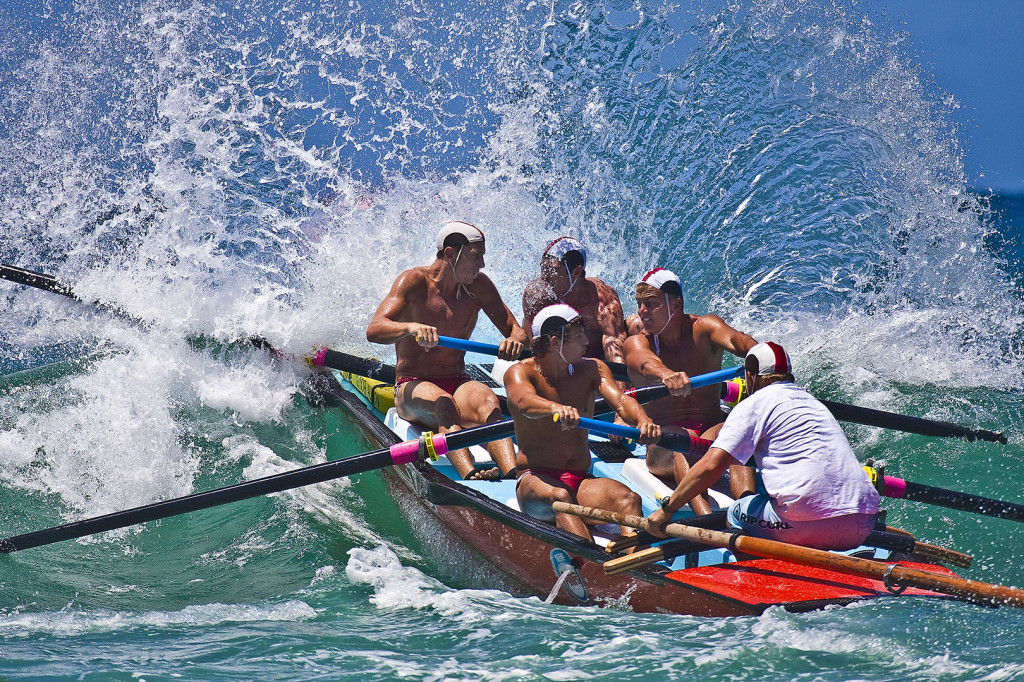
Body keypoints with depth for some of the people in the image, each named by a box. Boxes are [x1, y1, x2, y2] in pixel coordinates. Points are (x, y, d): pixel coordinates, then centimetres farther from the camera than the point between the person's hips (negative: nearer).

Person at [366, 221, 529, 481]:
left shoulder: (478, 285, 5)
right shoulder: (414, 281, -8)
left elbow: (517, 331, 5)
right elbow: (374, 330, -21)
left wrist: (515, 339, -22)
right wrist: (412, 327, -43)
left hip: (458, 383, 3)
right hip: (412, 387, -3)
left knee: (486, 400, -32)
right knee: (442, 402, -38)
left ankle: (513, 474, -57)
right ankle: (469, 474, -62)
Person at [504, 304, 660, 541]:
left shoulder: (591, 369, 10)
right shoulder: (520, 372, -3)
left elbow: (620, 401, -9)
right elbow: (525, 401, -28)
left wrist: (643, 420, -33)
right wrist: (556, 408, -52)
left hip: (581, 481, 4)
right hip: (535, 479, -4)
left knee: (628, 498, -26)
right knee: (560, 497, -38)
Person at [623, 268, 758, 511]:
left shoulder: (703, 329, 6)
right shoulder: (637, 342, 3)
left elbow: (733, 338, -18)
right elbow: (647, 363, -22)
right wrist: (666, 375, -49)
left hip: (710, 430, 1)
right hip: (662, 444, -1)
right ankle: (706, 518, -61)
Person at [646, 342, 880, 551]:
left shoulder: (754, 405, 5)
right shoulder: (813, 403, 26)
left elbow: (711, 465, -5)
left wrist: (667, 509, 3)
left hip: (809, 522, -6)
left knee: (737, 513, 17)